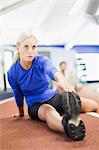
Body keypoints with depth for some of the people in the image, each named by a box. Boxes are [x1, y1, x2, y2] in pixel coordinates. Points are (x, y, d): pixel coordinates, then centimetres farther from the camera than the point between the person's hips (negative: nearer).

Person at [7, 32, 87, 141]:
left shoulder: (41, 60, -13)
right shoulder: (12, 73, -11)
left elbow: (51, 69, -38)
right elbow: (18, 96, 5)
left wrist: (59, 80, -61)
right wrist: (21, 113, 20)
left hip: (53, 97, 4)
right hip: (35, 106, -3)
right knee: (49, 110, -42)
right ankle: (67, 128, -70)